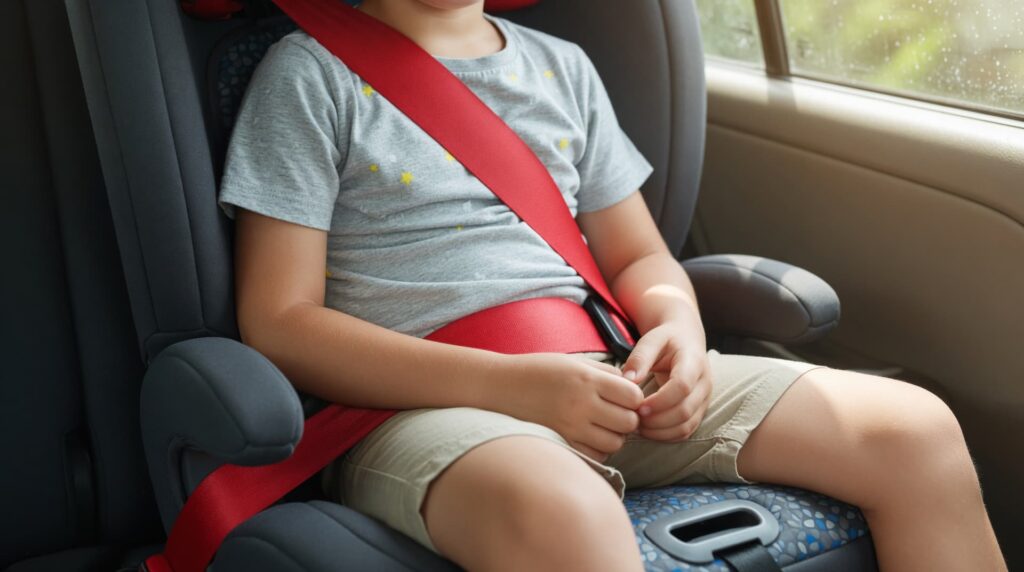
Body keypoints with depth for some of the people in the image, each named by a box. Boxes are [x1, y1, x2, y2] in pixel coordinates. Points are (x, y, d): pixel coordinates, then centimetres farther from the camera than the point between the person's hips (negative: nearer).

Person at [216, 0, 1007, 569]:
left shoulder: (563, 68, 19)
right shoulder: (312, 74, 3)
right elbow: (278, 324, -5)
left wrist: (677, 323, -3)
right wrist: (511, 384, -17)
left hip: (595, 378, 6)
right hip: (416, 404, -5)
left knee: (913, 431, -12)